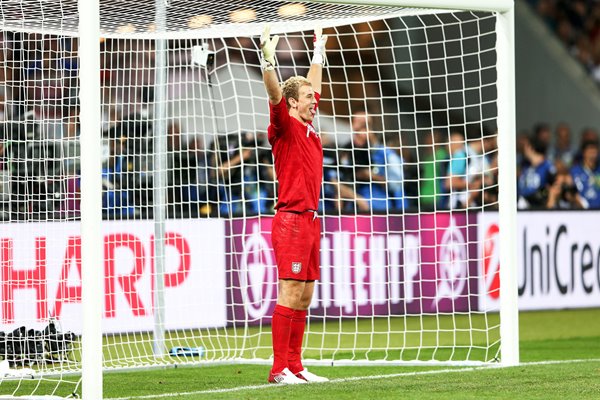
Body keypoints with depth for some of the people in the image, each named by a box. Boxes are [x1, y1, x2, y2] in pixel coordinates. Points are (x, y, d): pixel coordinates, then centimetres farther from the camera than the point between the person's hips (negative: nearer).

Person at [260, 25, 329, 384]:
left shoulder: (309, 129, 15)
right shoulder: (285, 127, -5)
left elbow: (312, 86, 30)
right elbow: (274, 93, -22)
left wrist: (319, 53, 38)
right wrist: (268, 59, -33)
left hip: (311, 220, 8)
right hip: (292, 219, -8)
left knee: (304, 297, 7)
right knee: (290, 295, -10)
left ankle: (295, 366, 10)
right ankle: (279, 369, -10)